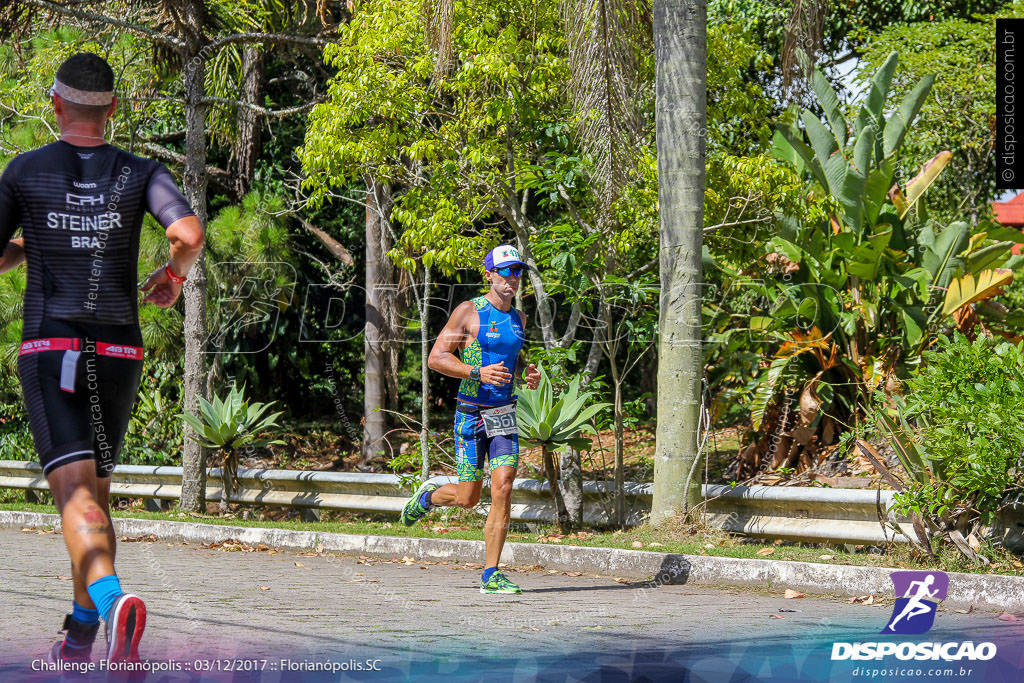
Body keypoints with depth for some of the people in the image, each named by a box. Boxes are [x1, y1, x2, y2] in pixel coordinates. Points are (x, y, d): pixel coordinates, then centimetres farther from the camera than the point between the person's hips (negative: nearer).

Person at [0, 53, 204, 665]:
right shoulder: (142, 173, 3)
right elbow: (190, 233, -14)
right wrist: (173, 275, 8)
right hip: (118, 353, 3)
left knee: (75, 494, -14)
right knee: (97, 492, 19)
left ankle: (112, 598, -42)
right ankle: (80, 635, 23)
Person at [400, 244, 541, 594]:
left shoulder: (518, 318, 11)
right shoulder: (468, 312, -8)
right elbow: (436, 358, -11)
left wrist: (526, 373, 6)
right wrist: (478, 373, -24)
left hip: (505, 414, 4)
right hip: (471, 415, -4)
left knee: (503, 489, -11)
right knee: (467, 498, 0)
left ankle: (490, 575, -6)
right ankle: (428, 496, 36)